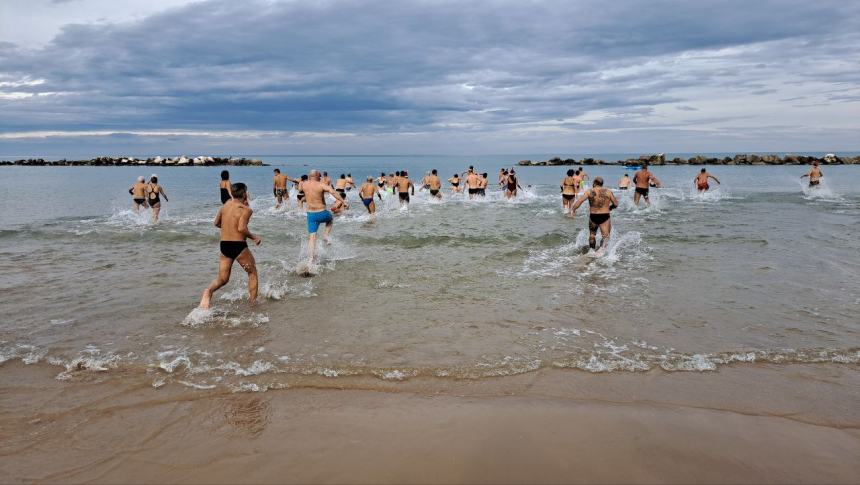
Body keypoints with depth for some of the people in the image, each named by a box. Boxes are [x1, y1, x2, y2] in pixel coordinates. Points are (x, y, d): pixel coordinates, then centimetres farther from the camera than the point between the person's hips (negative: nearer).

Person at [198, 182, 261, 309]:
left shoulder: (226, 204, 10)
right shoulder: (246, 209, -9)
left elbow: (216, 223, 19)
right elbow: (242, 228, -23)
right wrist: (253, 237, -8)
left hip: (224, 245, 5)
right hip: (239, 246, -5)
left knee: (222, 278, 11)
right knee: (252, 273, 17)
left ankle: (209, 291, -20)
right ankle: (253, 302, 17)